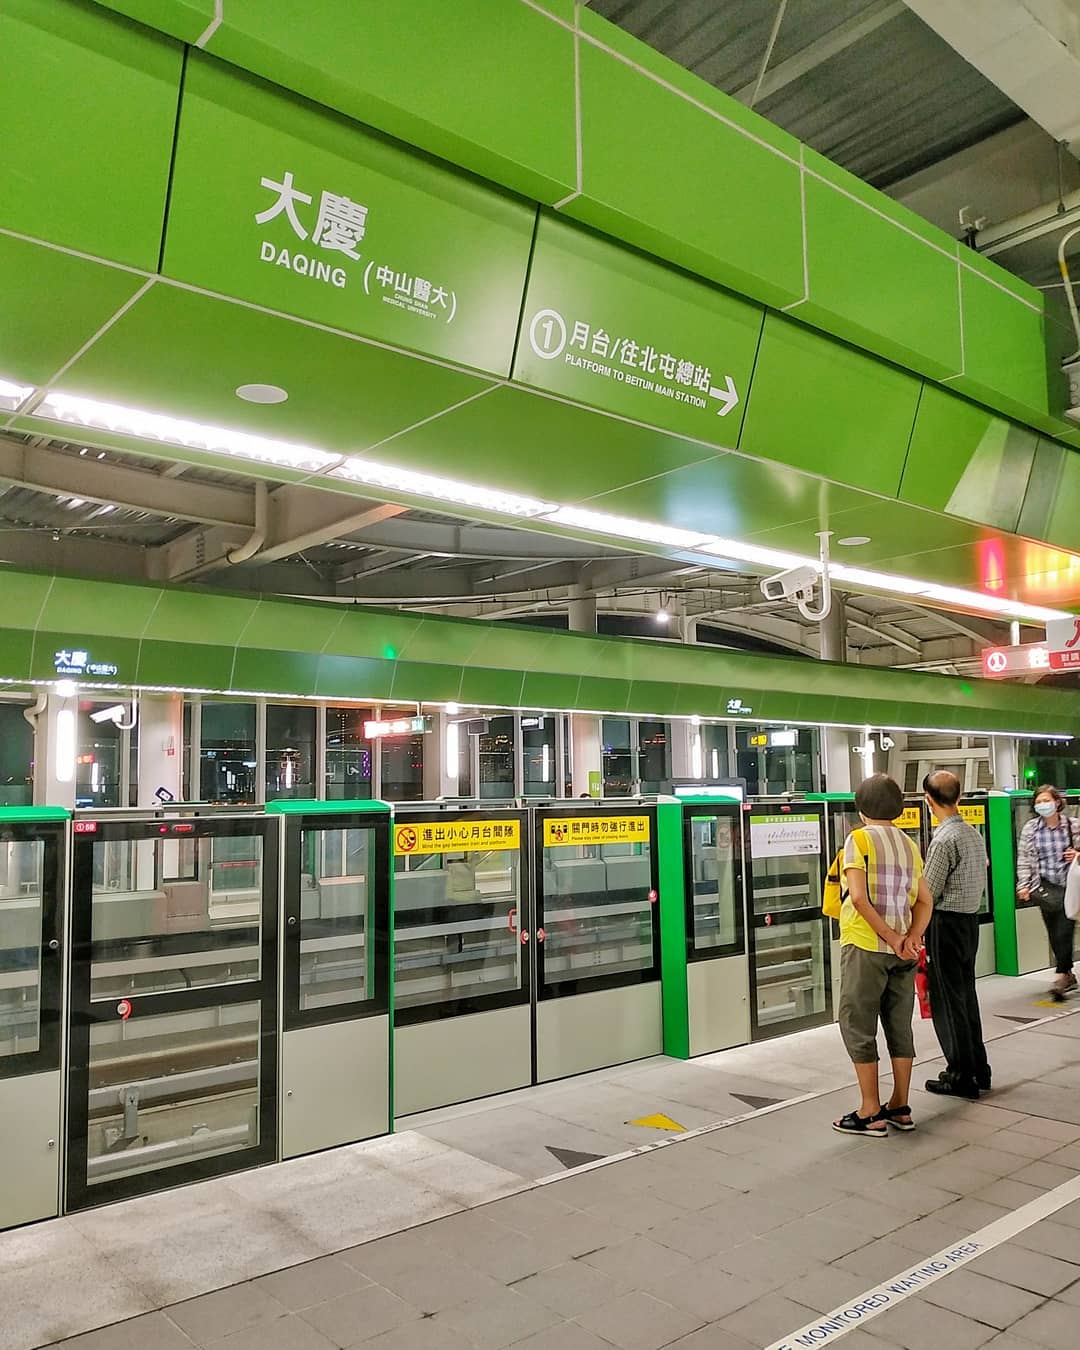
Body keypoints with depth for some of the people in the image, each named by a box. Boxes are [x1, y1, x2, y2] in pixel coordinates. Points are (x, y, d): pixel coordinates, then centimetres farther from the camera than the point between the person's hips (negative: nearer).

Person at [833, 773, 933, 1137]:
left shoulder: (859, 839, -8)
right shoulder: (909, 845, 11)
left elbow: (859, 897, -18)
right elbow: (924, 901, 7)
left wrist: (892, 938, -12)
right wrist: (911, 937, -6)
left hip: (866, 946, -6)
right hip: (903, 951, 6)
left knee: (858, 1026, 2)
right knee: (899, 1026, 13)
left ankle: (870, 1113, 5)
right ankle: (900, 1108, 20)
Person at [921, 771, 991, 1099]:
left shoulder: (943, 839, -20)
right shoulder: (975, 834, 6)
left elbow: (927, 893, -17)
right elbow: (981, 881, 14)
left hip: (946, 924, -8)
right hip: (971, 920, 9)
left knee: (948, 1001, 1)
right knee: (967, 996, 18)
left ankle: (961, 1077, 9)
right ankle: (978, 1069, 27)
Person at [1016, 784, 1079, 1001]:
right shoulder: (1030, 829, 2)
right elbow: (1024, 859, 4)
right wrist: (1023, 885, -4)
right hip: (1046, 887, 2)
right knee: (1054, 935, 8)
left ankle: (1061, 978, -5)